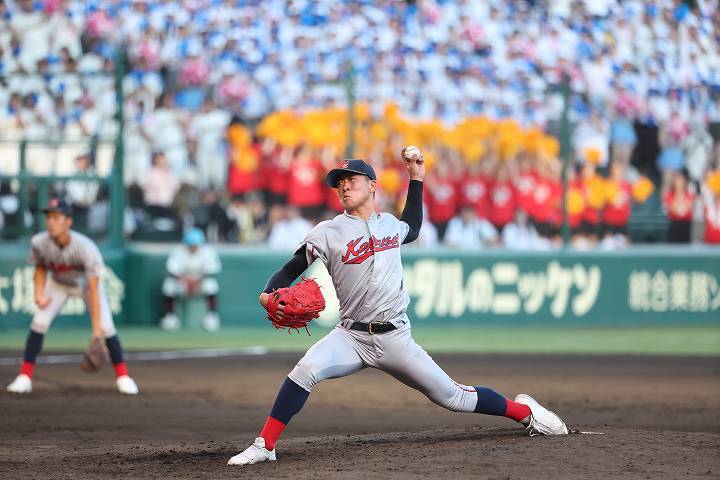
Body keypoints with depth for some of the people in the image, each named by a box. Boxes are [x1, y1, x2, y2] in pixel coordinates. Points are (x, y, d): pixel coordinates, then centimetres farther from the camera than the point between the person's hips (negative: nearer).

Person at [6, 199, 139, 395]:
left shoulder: (86, 248, -39)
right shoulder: (39, 243, -29)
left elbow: (93, 290, -38)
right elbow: (40, 267, -4)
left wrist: (96, 330, -40)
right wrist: (39, 295, -21)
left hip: (85, 281, -2)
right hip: (58, 283, 2)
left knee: (106, 326, -13)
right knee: (39, 321, -15)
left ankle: (122, 376, 6)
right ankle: (24, 377, -7)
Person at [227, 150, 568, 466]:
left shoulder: (390, 224, 11)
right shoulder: (328, 233, -1)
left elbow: (412, 229, 36)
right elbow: (289, 271, -5)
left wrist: (416, 178, 30)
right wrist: (269, 294, -27)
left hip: (395, 338, 2)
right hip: (351, 336, -2)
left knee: (451, 396, 3)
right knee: (305, 371, -30)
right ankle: (264, 446, -24)